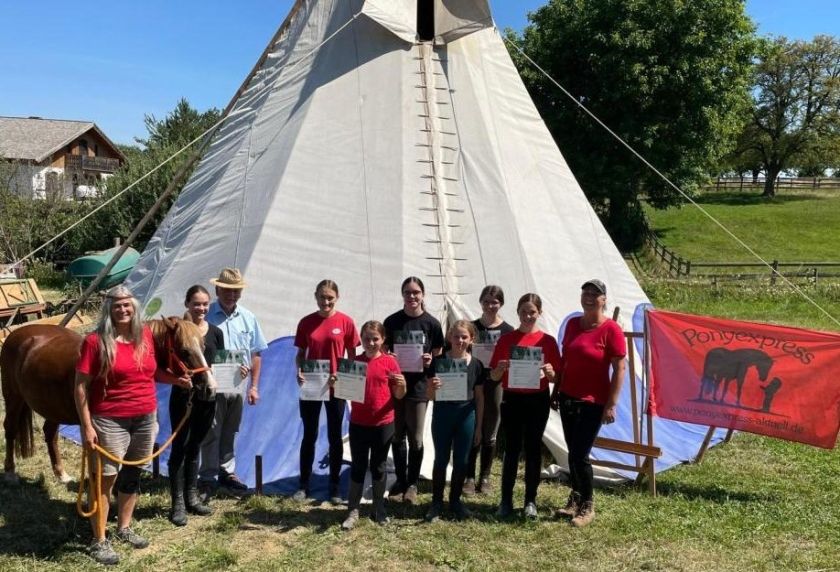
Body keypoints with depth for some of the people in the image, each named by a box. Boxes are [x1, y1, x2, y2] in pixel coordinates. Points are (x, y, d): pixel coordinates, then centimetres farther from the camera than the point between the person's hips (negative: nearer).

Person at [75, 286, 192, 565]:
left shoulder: (146, 335, 3)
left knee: (132, 474, 18)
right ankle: (99, 541, 17)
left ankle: (124, 528, 36)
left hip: (146, 419, 6)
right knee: (104, 479, 3)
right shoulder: (95, 341, -13)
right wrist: (87, 427, -15)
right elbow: (80, 387, -12)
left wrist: (176, 380, 1)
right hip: (110, 422, -5)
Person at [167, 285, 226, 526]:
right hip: (183, 395, -4)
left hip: (207, 397, 4)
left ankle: (191, 497, 27)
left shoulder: (215, 333, 6)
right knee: (179, 447, 1)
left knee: (194, 447, 16)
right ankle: (177, 503, 9)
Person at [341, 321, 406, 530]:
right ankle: (353, 511, 17)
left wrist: (402, 385, -22)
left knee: (378, 466, 12)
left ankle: (379, 509, 25)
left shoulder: (390, 361, -5)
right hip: (358, 423, 1)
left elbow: (399, 396, -1)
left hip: (383, 424, -1)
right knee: (358, 466, 8)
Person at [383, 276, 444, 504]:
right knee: (397, 436, 11)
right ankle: (400, 481, 27)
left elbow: (439, 356, 4)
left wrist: (430, 361, -16)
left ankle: (412, 484, 20)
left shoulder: (431, 323, -2)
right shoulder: (392, 321, 1)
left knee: (416, 439, 4)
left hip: (418, 385, -1)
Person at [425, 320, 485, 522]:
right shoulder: (438, 361, -5)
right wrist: (433, 387, -27)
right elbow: (429, 395, -3)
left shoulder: (476, 365, 0)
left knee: (461, 461, 10)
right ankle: (436, 502, 20)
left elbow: (479, 397, 7)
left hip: (466, 416, 2)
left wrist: (479, 426, 8)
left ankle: (455, 501, 27)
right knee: (441, 460, 7)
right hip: (442, 415, -1)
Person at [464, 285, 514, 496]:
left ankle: (485, 478, 22)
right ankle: (469, 477, 13)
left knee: (490, 435, 9)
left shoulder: (508, 331, 0)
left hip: (495, 385, 0)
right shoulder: (471, 327, 4)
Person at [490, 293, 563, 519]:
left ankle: (531, 501, 16)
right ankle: (506, 500, 13)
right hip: (511, 399, 0)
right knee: (512, 449, 5)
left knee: (533, 449, 6)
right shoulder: (506, 339, 2)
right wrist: (501, 368, -18)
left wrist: (549, 372, -18)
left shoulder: (547, 341, 1)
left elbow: (556, 378, 3)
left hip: (537, 400, 0)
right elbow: (494, 377, 3)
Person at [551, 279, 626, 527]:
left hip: (593, 402, -6)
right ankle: (575, 499, 29)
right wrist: (555, 391, 14)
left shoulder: (611, 330, -12)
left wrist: (611, 405, -15)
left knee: (579, 455, -5)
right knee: (573, 453, 13)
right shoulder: (572, 324, 7)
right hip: (568, 398, 6)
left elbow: (619, 369, -12)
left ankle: (587, 507, 14)